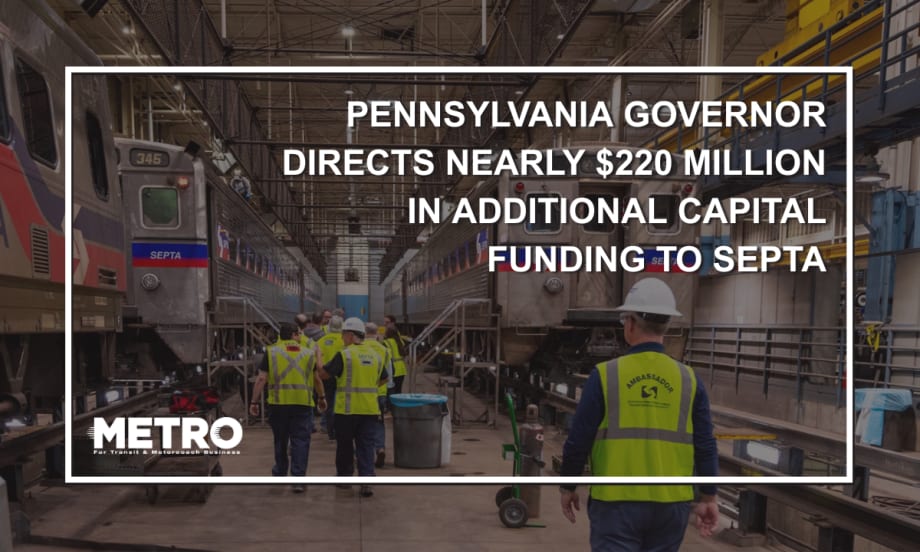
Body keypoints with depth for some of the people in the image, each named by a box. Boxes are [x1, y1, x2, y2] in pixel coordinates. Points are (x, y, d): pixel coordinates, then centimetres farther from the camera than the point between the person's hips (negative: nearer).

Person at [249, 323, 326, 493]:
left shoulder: (271, 352, 3)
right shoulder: (308, 353, 8)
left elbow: (261, 379, -3)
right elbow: (317, 379, 15)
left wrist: (254, 401, 1)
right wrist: (321, 397, 29)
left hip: (278, 402, 0)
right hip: (303, 402, 0)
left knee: (280, 439, 17)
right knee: (300, 441, 2)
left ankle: (280, 471, 32)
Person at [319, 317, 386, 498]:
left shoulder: (344, 355, -10)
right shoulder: (375, 356, 8)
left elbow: (324, 374, -6)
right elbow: (383, 379, 21)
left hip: (347, 409, -4)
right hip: (370, 409, 4)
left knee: (345, 445, 14)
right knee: (366, 446, 4)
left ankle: (344, 477, 27)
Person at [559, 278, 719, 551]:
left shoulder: (606, 375, -8)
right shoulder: (688, 380, 0)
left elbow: (578, 441, -6)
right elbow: (705, 446, 1)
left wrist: (568, 487, 8)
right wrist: (708, 497, 11)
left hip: (617, 501, -3)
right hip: (671, 504, 4)